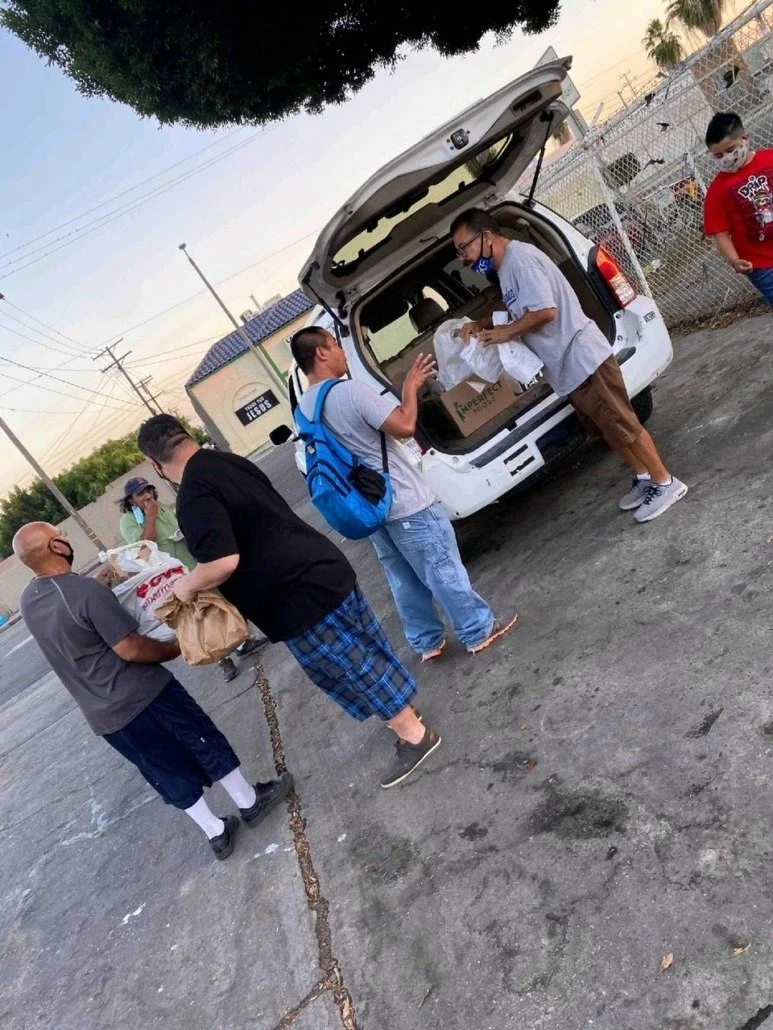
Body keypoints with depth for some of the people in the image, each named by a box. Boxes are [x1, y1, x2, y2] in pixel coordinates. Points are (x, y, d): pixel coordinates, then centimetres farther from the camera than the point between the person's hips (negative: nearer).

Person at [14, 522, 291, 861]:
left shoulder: (27, 602, 2)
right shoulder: (85, 590, -24)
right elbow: (131, 649, -21)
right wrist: (175, 648, -3)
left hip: (103, 717, 7)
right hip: (140, 694, -7)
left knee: (169, 773, 19)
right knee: (205, 743, 13)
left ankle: (217, 833, 30)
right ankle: (250, 802, 29)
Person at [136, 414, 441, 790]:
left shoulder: (193, 497, -20)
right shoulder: (229, 461, 8)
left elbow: (224, 562, -29)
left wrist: (187, 585, -9)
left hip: (302, 601, -9)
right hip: (326, 570, 9)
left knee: (354, 671, 8)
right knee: (365, 655, 24)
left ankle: (414, 736, 25)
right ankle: (404, 711, 43)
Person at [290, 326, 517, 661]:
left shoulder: (304, 408, 5)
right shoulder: (350, 390, -22)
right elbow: (405, 427, -21)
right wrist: (411, 387, -6)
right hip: (406, 501, -8)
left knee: (403, 578, 18)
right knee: (443, 568, 5)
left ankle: (427, 642, 29)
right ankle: (479, 631, 18)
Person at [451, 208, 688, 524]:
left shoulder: (519, 259, -19)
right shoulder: (506, 265, 13)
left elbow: (546, 311, -27)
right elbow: (518, 309, 25)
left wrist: (505, 332, -15)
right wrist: (482, 325, 9)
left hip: (582, 359, -10)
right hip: (568, 366, 10)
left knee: (622, 425, -1)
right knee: (605, 428, 19)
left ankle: (666, 482, 12)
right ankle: (644, 477, 32)